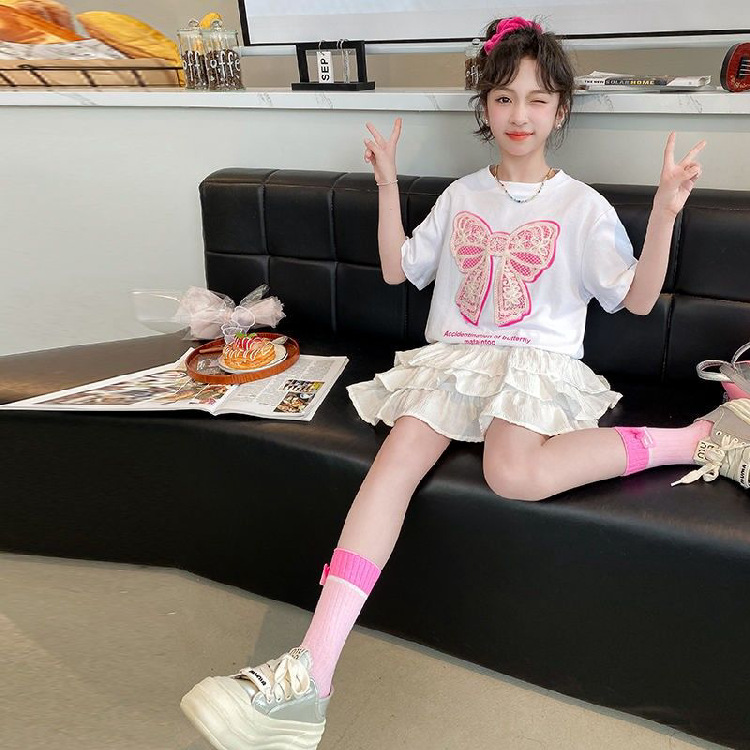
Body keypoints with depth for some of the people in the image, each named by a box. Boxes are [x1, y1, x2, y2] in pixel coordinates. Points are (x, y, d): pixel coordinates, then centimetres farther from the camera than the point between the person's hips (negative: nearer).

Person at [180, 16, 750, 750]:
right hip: (452, 356, 3)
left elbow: (638, 299, 1)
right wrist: (388, 186, 10)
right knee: (395, 460, -27)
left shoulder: (583, 206, 7)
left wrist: (665, 214, -13)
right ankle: (310, 670, -35)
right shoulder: (461, 195, 16)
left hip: (538, 362, -3)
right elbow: (397, 270, 16)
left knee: (514, 471, -38)